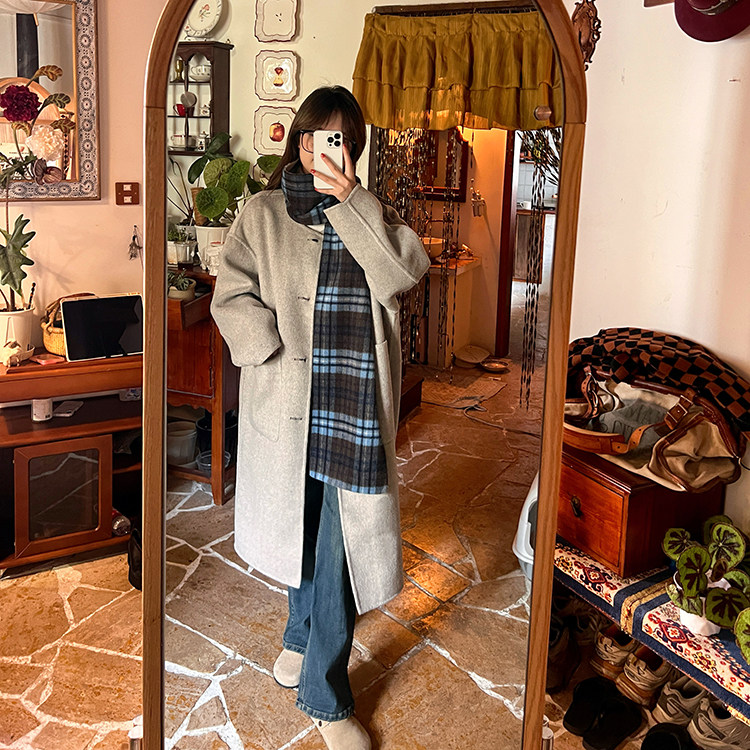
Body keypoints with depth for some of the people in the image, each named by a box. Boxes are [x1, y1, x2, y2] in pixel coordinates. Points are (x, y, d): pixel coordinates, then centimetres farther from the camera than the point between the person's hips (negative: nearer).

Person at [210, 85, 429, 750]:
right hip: (285, 402, 0)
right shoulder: (263, 214, 3)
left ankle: (325, 693, 19)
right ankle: (304, 633, 47)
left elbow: (405, 272, -10)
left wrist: (351, 200, -13)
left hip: (356, 404, 0)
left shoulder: (373, 216, 9)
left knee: (342, 544, 2)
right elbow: (233, 299, -3)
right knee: (298, 528, 18)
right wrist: (280, 357, -15)